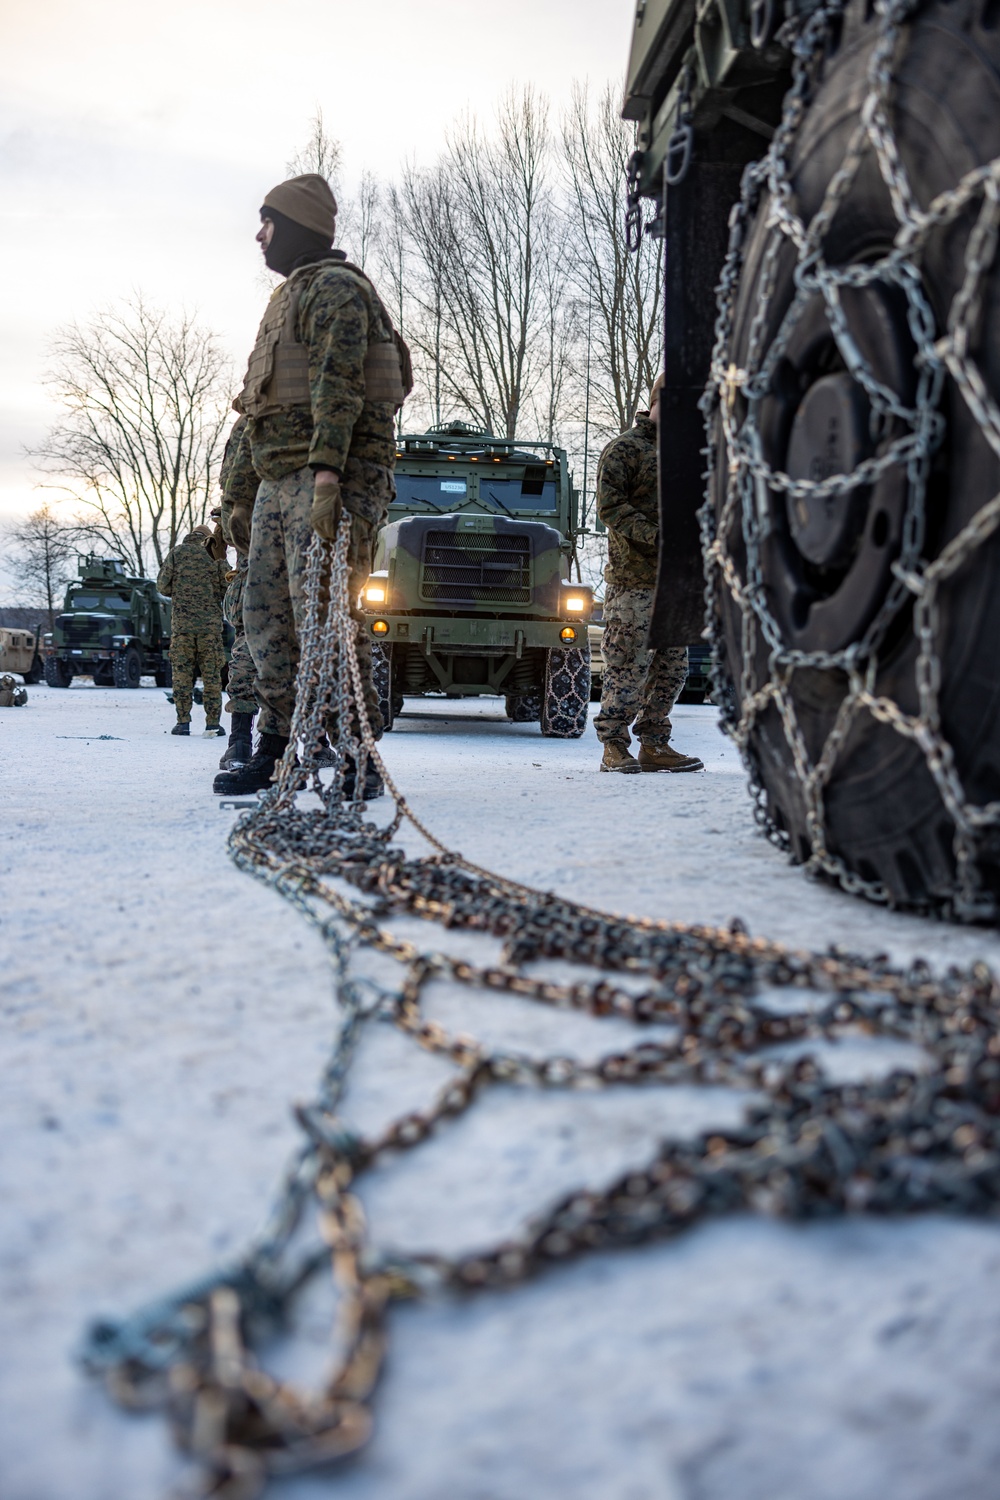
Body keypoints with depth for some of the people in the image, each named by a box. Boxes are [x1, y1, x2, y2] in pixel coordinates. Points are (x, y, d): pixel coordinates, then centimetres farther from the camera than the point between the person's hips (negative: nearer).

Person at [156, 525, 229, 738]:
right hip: (210, 622, 0)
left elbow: (163, 586, 2)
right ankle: (213, 723, 2)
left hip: (182, 621, 0)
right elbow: (227, 588, 1)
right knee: (211, 673, 3)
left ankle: (183, 722, 1)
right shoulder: (215, 555, 4)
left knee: (182, 672, 4)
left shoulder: (177, 553, 5)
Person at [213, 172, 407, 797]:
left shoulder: (335, 287, -3)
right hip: (278, 479, 10)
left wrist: (326, 474, -28)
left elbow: (337, 387, -18)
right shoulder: (287, 298, 28)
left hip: (328, 475, -10)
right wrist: (241, 495, 26)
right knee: (267, 613, 7)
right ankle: (277, 749, 14)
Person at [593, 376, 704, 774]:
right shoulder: (623, 449, -1)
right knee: (627, 665, -6)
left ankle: (654, 745, 15)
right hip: (633, 579, -7)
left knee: (672, 666, 7)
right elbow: (610, 506, -11)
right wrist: (654, 537, -21)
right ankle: (614, 747, 1)